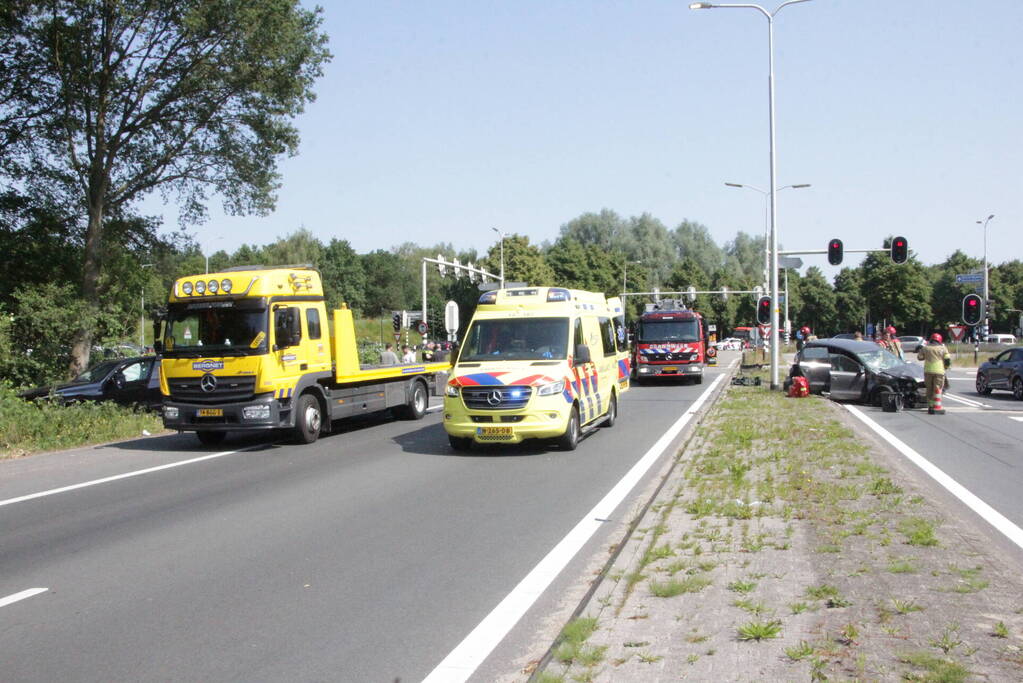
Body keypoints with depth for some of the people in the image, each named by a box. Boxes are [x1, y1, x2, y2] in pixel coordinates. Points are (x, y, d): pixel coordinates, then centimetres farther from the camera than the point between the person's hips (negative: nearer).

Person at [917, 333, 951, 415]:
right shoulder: (943, 348, 3)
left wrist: (920, 350, 33)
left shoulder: (925, 348, 7)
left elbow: (919, 357, 17)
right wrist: (945, 367, 17)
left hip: (928, 371, 2)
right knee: (937, 389, -2)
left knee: (929, 389, 11)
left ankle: (930, 406, 13)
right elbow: (948, 360, -1)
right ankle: (937, 407, -9)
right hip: (939, 371, -2)